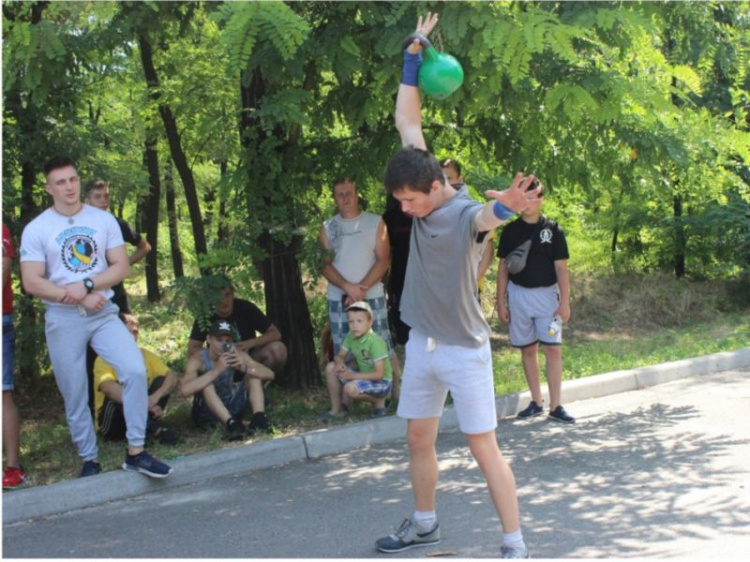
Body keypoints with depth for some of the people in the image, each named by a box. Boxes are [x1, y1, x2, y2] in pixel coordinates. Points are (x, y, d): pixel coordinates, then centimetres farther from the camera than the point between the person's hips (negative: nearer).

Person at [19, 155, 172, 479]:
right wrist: (80, 299, -14)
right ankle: (90, 461, 19)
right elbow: (31, 283, -8)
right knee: (75, 397, 4)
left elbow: (122, 267, 0)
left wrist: (86, 285, -16)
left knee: (135, 370, -18)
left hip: (104, 313, 1)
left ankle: (135, 452, -10)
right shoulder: (36, 229, -2)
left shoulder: (104, 220, 4)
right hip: (63, 320, -1)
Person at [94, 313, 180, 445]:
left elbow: (173, 377, -14)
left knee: (162, 381, -14)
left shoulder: (146, 355, -1)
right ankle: (156, 430, -36)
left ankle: (147, 428, -28)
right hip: (112, 423, -4)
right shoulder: (105, 360, -16)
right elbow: (108, 388, -37)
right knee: (118, 393, -32)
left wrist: (155, 397, -35)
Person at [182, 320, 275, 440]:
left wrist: (245, 369, -34)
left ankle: (258, 418, -28)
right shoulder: (198, 359, -19)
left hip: (233, 411, 4)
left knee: (254, 373, -11)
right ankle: (230, 424, -45)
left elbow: (269, 374, -14)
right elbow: (185, 390, -38)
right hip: (207, 415, -4)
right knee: (207, 383, -31)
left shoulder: (237, 354, -8)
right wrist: (217, 369, -44)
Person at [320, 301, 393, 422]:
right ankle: (336, 410, 5)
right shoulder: (351, 336, -6)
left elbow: (379, 374, -27)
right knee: (331, 368, -4)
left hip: (381, 382, -8)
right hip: (363, 375, 8)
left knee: (350, 388, -32)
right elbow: (340, 356, 4)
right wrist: (340, 364, -22)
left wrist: (352, 375, -29)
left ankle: (378, 401, -3)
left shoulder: (375, 342, -26)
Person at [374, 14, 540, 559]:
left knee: (485, 447, -4)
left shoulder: (465, 212, -22)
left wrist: (506, 206, -72)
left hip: (464, 349, -7)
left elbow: (486, 216, -48)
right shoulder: (422, 194, -2)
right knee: (419, 439, 16)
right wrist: (413, 56, -1)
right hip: (422, 343, 7)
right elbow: (407, 122, 3)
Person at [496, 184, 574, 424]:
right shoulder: (510, 231, 3)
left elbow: (561, 267, -3)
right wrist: (501, 302, 3)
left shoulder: (552, 229, -2)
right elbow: (503, 267, 7)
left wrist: (565, 302, -9)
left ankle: (555, 406, -4)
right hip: (518, 294, 2)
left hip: (546, 294, -2)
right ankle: (536, 402, 16)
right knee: (528, 350, 7)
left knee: (553, 349, -7)